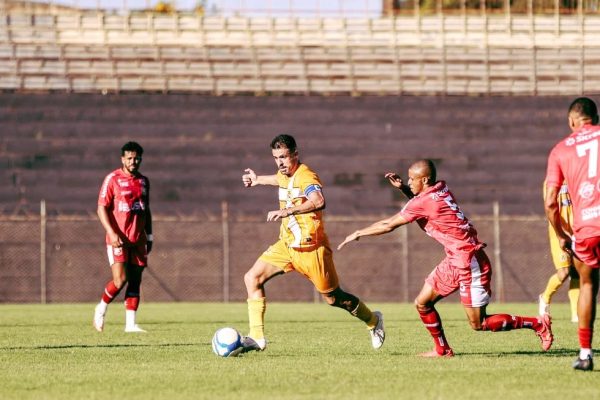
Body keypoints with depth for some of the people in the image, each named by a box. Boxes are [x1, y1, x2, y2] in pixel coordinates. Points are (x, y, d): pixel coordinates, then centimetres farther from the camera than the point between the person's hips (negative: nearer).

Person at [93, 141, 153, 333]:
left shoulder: (143, 181, 14)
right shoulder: (113, 179, -4)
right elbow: (102, 208, -7)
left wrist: (149, 236, 18)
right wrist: (112, 233, -17)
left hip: (138, 239, 6)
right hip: (118, 238, -6)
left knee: (135, 281, 2)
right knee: (120, 279, -16)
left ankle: (130, 324, 5)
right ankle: (101, 309, 8)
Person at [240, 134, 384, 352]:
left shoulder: (305, 177, -21)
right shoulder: (285, 175, 6)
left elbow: (318, 202, -44)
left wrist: (287, 211, -53)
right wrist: (258, 179, 47)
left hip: (310, 249, -8)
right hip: (287, 244, 8)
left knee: (333, 298, 5)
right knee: (252, 278, -7)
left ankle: (373, 321, 32)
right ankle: (256, 337, -7)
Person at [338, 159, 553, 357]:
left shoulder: (423, 202, -18)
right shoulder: (442, 190, 6)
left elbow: (388, 225, -11)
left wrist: (358, 233, 1)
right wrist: (403, 188, 14)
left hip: (469, 262, -9)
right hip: (454, 261, 9)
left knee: (479, 324, -4)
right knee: (422, 303, 9)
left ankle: (538, 323, 3)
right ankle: (442, 349, 19)